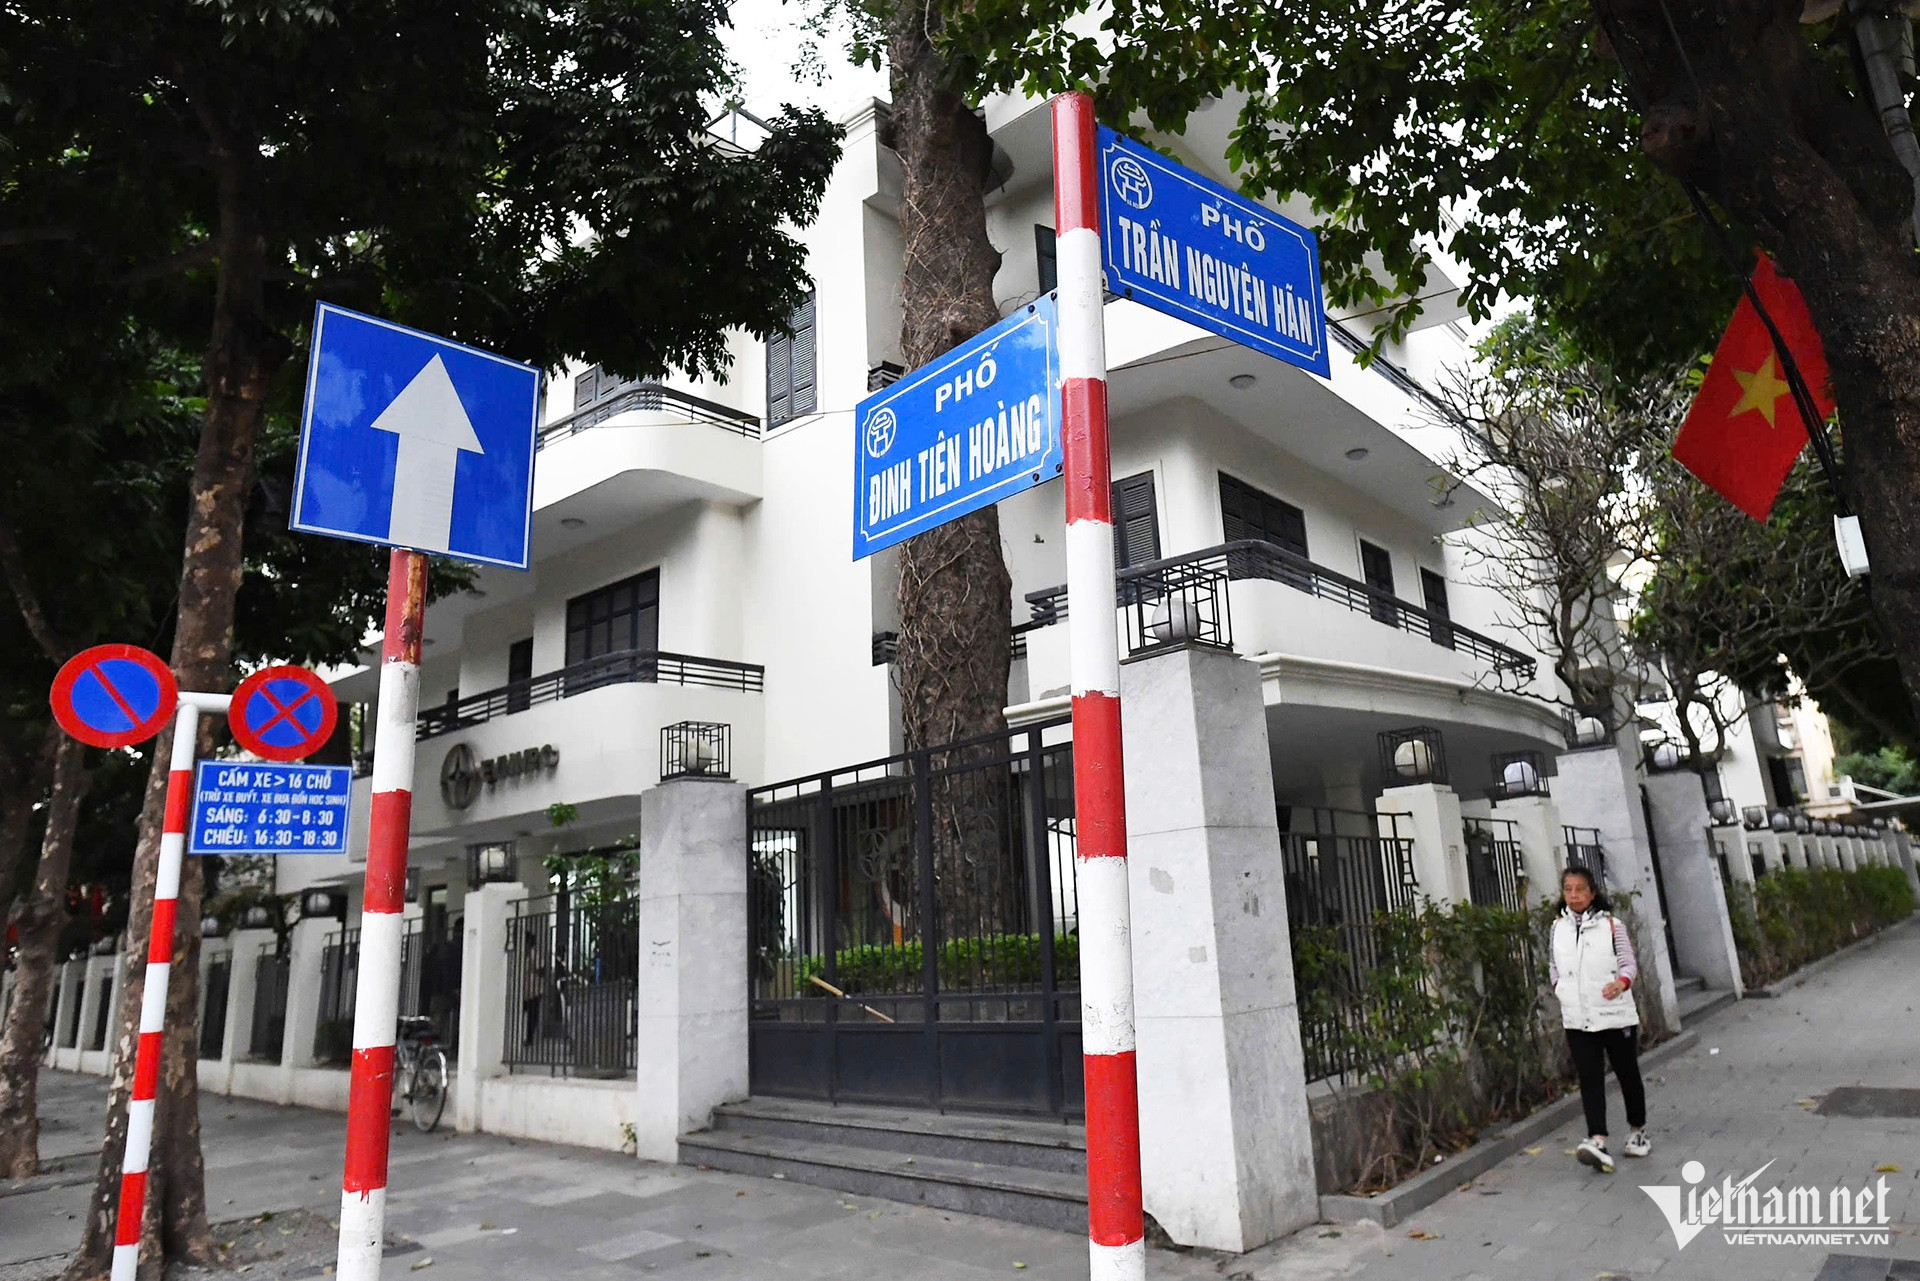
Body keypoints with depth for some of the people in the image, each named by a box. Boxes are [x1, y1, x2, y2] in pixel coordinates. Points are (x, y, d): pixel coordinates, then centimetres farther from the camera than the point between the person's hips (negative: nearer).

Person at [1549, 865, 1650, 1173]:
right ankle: (1598, 1142, -14)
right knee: (1589, 1079, -6)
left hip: (1615, 1014, -2)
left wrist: (1621, 983, -27)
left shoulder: (1611, 925, -6)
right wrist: (1559, 987, 2)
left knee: (1627, 1074, 13)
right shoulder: (1558, 927, 5)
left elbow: (1629, 964, -8)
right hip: (1577, 1019, 2)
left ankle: (1638, 1131, 34)